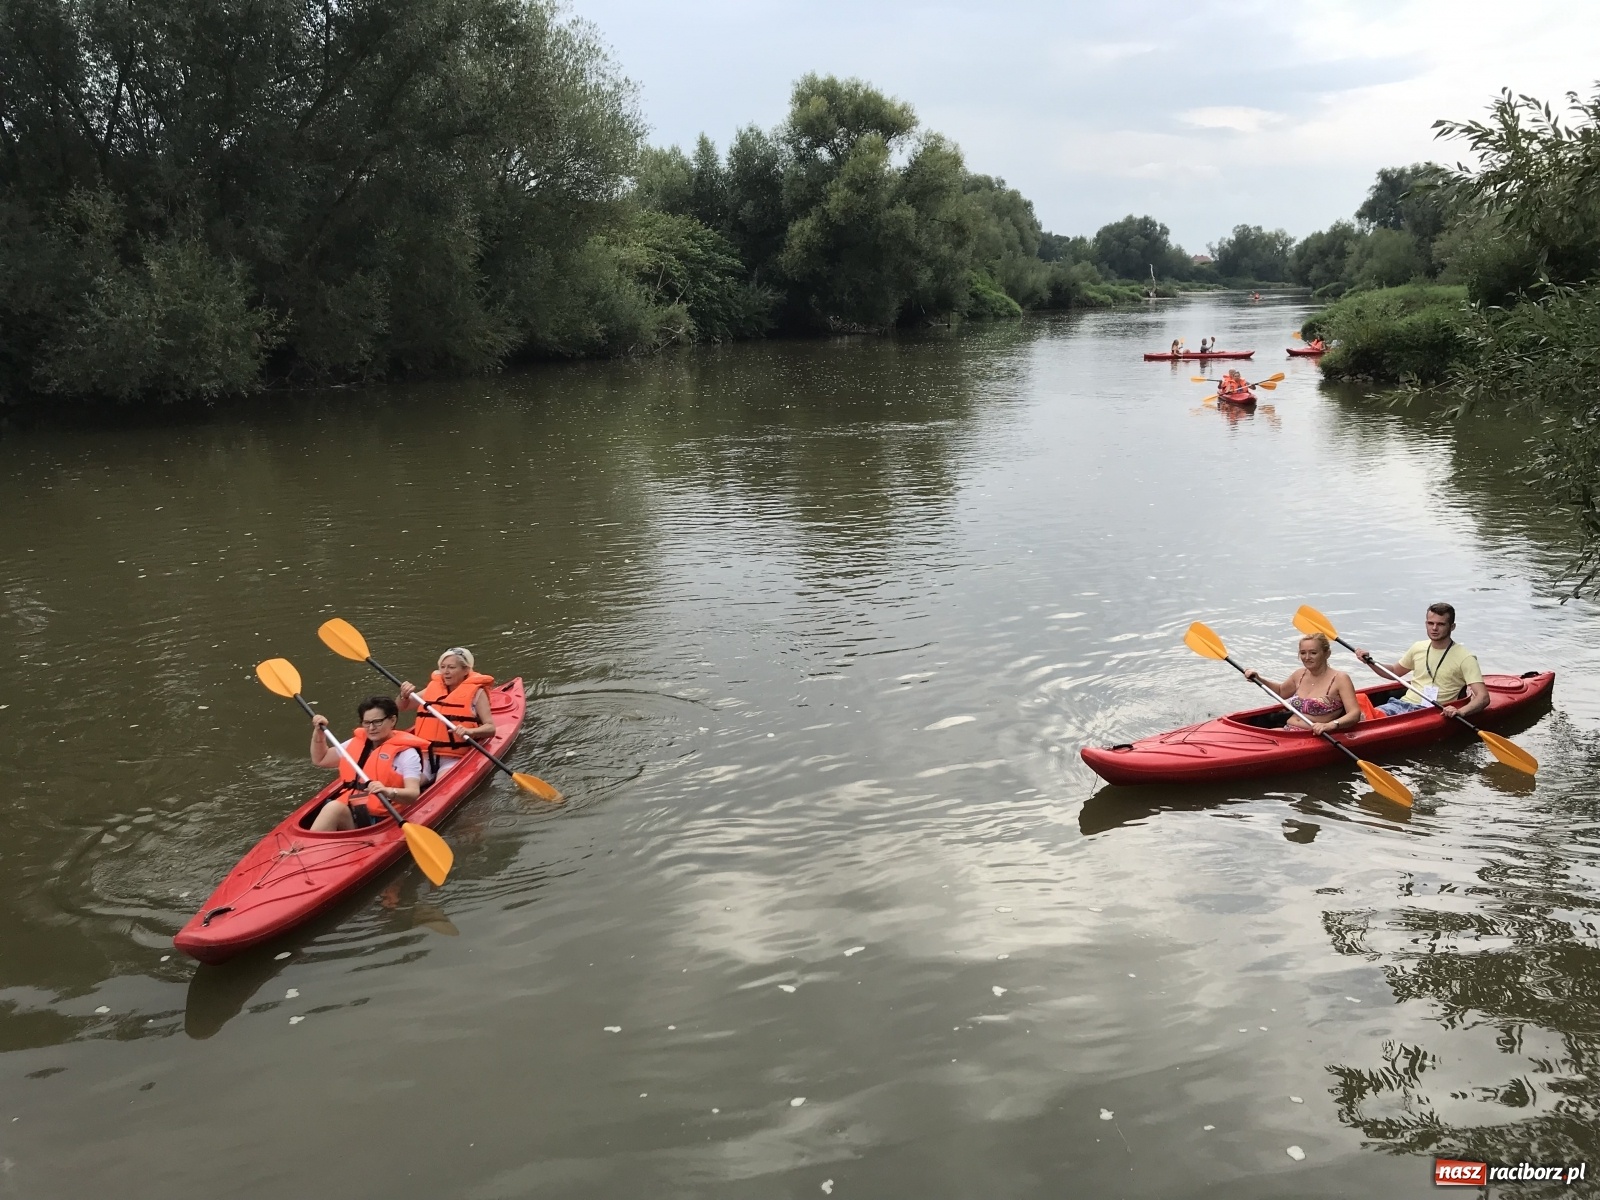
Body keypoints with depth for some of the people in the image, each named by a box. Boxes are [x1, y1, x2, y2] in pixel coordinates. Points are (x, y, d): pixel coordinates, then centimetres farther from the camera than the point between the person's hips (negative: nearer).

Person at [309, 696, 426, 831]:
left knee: (334, 808, -30)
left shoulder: (406, 753, -2)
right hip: (345, 811, 5)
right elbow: (320, 759, 33)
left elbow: (414, 793, -16)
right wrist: (318, 732, 17)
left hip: (378, 821, -5)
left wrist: (389, 792, -36)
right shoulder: (356, 743, 18)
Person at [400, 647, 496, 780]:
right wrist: (404, 696, 1)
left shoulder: (475, 692, 0)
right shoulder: (434, 687, 12)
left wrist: (470, 732, -27)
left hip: (455, 759, -4)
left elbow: (490, 728, -7)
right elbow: (403, 708, 23)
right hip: (425, 755, 4)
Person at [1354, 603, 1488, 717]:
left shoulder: (1465, 658, -2)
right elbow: (1395, 671, 32)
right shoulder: (1419, 647, 16)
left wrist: (1461, 712, -30)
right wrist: (1369, 662, 13)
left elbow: (1483, 697, -10)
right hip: (1403, 702, 5)